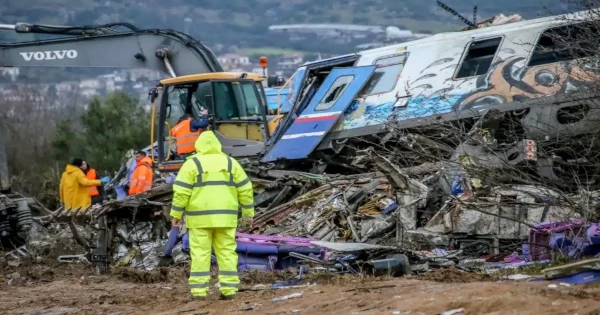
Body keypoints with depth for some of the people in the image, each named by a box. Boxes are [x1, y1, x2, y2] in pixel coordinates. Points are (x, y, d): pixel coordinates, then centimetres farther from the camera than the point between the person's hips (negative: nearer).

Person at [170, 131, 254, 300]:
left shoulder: (192, 164, -3)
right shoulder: (230, 163, 5)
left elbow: (181, 191, -9)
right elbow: (245, 189, 5)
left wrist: (176, 214, -2)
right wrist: (248, 213, 12)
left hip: (200, 217, -2)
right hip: (224, 216, 2)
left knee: (200, 253, 1)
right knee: (226, 252, 7)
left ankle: (199, 291, -2)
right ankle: (229, 289, 2)